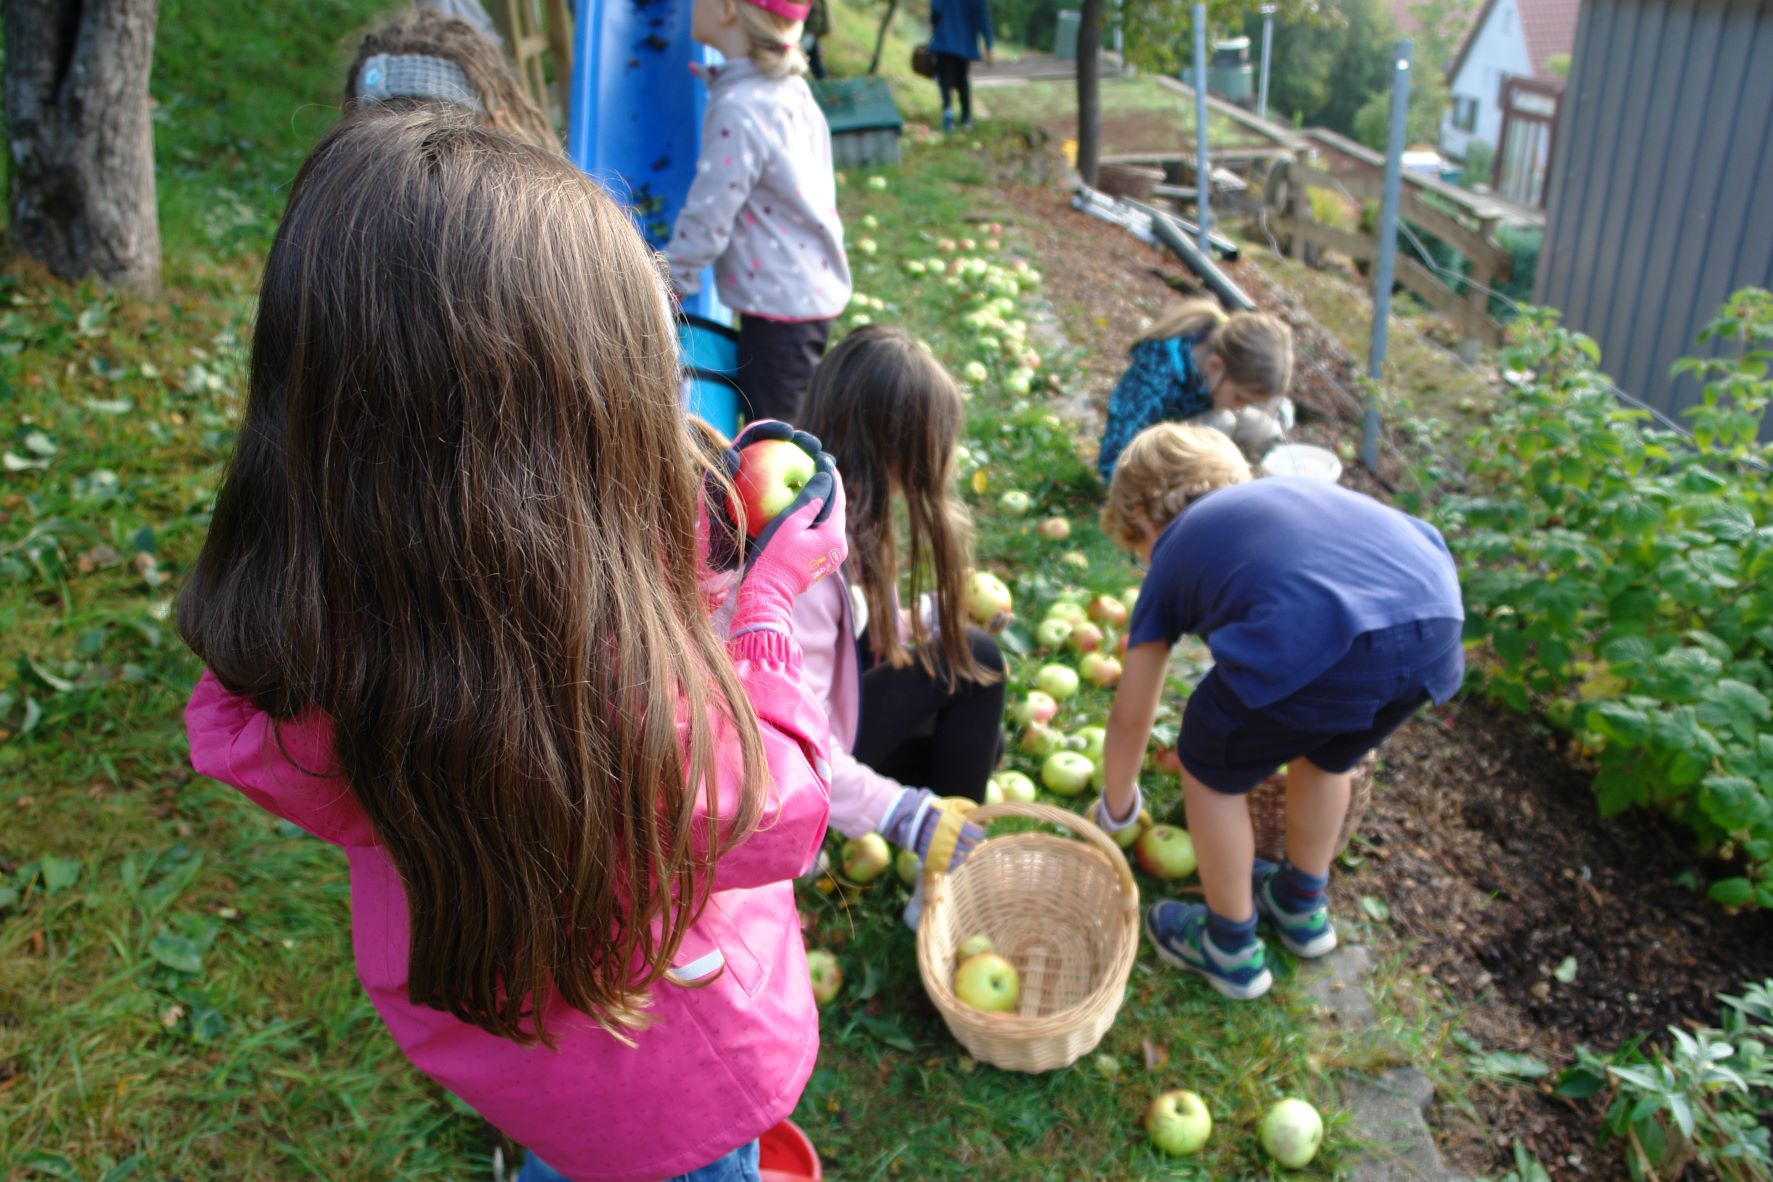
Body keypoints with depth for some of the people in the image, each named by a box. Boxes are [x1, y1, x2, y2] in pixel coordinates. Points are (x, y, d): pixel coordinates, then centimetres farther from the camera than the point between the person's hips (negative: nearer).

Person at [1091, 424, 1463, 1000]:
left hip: (1316, 646, -6)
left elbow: (1130, 717, 30)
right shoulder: (1290, 490, 37)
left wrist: (1116, 809, 49)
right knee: (1324, 754, 34)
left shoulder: (1173, 553, 24)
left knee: (1210, 770, 22)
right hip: (1439, 628, 7)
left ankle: (1232, 948, 39)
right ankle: (1303, 907, 55)